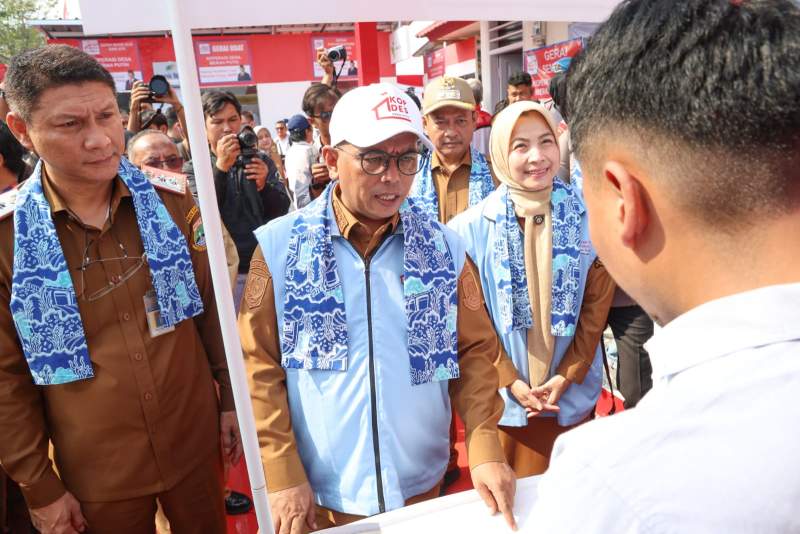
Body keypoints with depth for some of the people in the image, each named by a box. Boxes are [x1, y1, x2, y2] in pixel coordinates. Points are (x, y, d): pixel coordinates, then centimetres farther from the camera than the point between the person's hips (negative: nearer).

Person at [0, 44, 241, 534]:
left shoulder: (173, 201, -9)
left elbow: (212, 308, 0)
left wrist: (231, 400, 4)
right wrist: (40, 488, -1)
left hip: (195, 442, 2)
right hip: (96, 471, -1)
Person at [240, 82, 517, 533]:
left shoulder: (444, 247, -4)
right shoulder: (281, 246, -10)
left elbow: (475, 351, 1)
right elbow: (259, 366, -7)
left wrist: (486, 448, -9)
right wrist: (282, 474, -9)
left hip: (423, 484, 2)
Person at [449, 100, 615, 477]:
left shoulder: (589, 219, -6)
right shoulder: (471, 228, -11)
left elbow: (597, 305, -1)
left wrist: (567, 376, -7)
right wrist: (510, 381, -11)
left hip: (573, 396, 2)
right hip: (502, 397, -1)